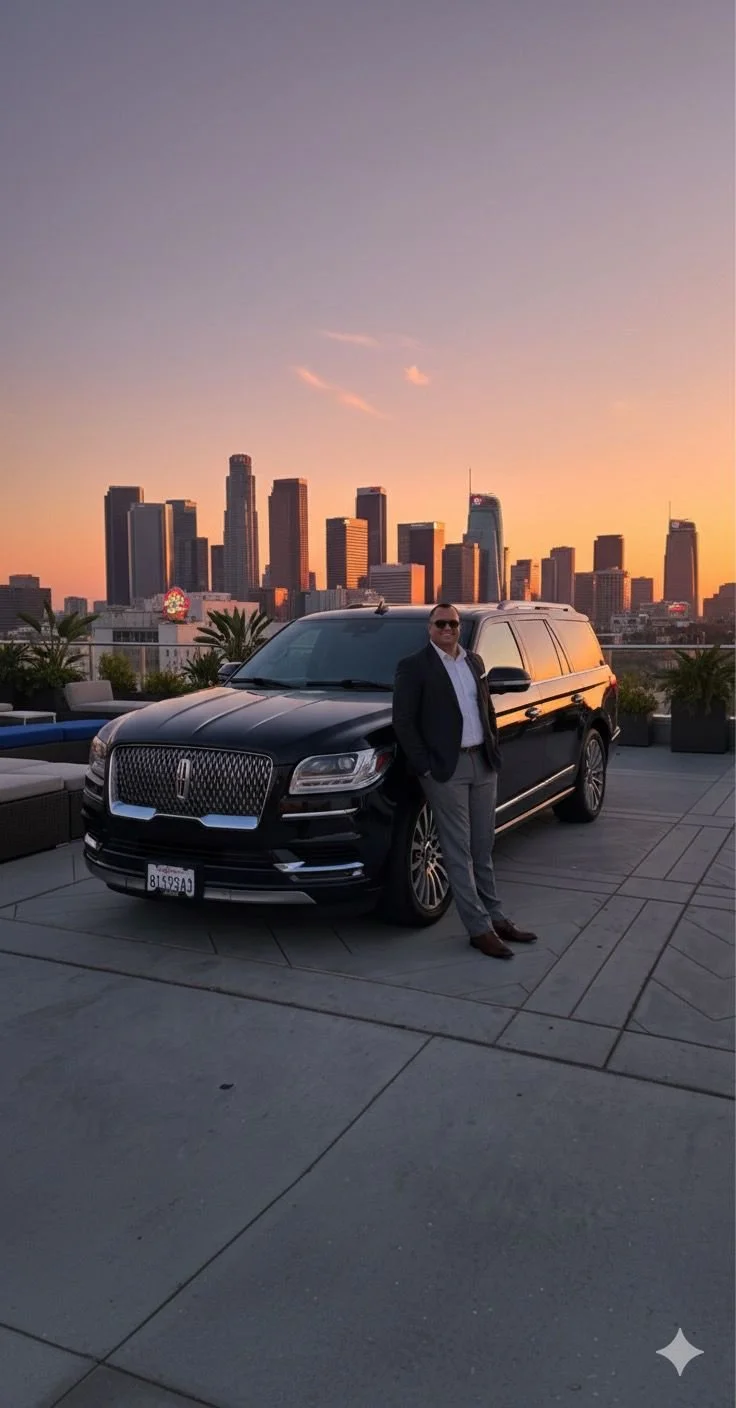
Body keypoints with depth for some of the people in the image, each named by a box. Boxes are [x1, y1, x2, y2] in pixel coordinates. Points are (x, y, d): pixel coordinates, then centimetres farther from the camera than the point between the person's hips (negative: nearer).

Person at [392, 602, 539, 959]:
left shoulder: (474, 661, 14)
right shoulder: (413, 666, -5)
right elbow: (403, 722, -9)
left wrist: (494, 751, 10)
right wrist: (425, 768, -13)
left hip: (483, 764, 6)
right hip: (446, 769, -6)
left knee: (482, 849, 14)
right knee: (459, 853, 0)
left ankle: (496, 918, 24)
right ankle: (480, 929, 5)